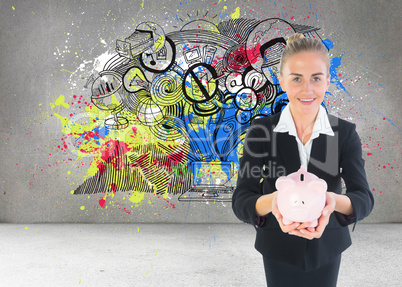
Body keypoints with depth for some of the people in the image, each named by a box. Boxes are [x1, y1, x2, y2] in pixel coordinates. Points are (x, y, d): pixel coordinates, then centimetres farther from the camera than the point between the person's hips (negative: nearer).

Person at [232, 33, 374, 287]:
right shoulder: (261, 131, -13)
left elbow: (364, 199, -17)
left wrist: (334, 201, -40)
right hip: (278, 249, -1)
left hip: (327, 249, 1)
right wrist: (272, 201, -41)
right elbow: (241, 202, -18)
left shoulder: (345, 133, -9)